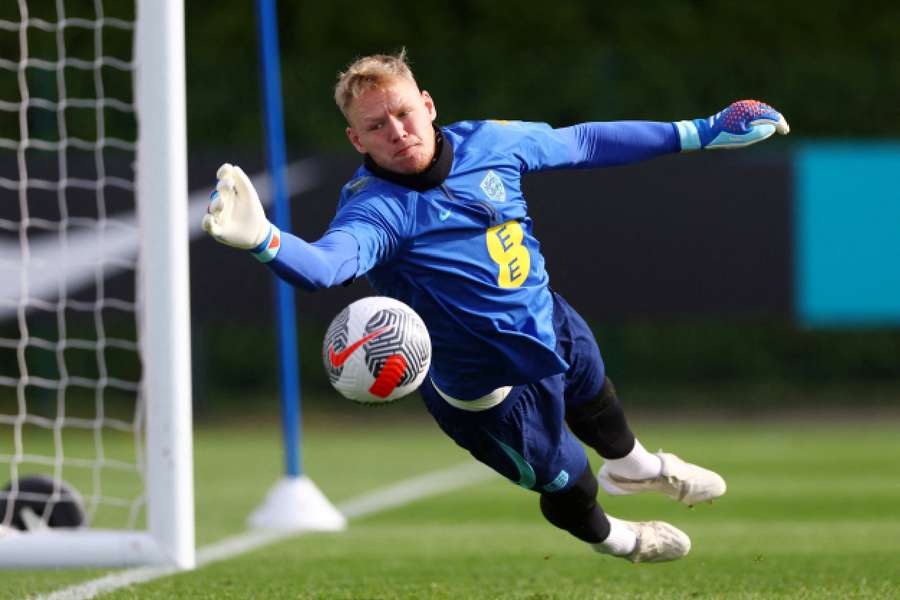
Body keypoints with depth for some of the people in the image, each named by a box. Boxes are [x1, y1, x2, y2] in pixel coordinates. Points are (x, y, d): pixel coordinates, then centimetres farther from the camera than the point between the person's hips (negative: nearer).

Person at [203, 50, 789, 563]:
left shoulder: (487, 141, -16)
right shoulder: (376, 208, -34)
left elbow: (583, 143, -1)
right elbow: (327, 262, -55)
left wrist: (699, 134, 6)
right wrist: (261, 239, -78)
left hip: (552, 326, 6)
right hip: (495, 391, -6)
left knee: (598, 399, 34)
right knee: (567, 484, 15)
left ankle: (631, 466, 70)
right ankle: (608, 538, 53)